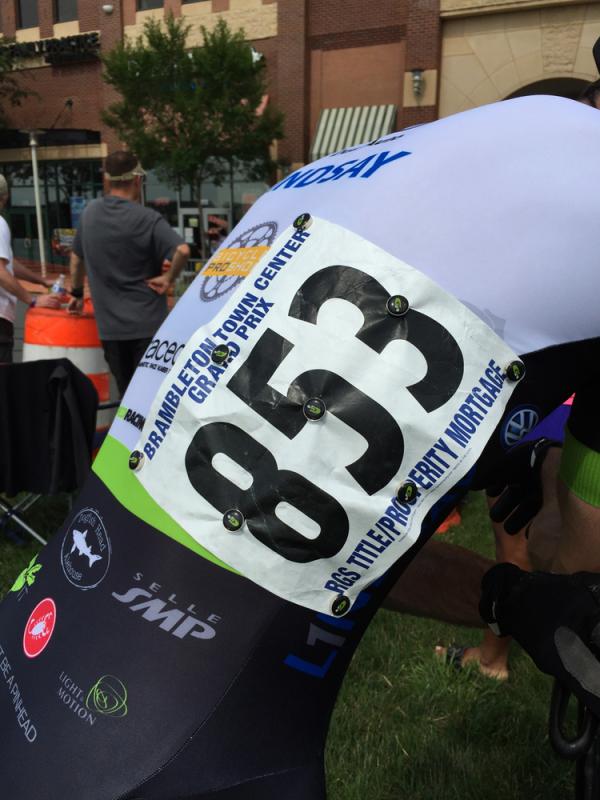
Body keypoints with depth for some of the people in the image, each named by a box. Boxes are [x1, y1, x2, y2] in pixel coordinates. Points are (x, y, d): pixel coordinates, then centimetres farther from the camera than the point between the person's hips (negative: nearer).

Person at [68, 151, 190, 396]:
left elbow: (76, 257, 17)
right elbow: (182, 250, -26)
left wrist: (77, 293, 30)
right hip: (147, 324, -5)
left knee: (126, 394, 14)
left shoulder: (90, 213, 6)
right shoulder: (147, 219, -12)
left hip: (108, 325, 5)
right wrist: (169, 278, -10)